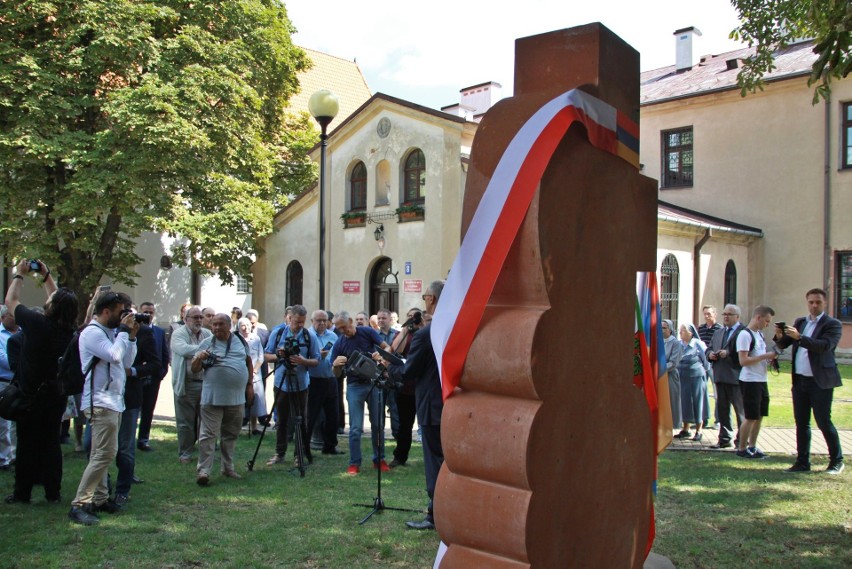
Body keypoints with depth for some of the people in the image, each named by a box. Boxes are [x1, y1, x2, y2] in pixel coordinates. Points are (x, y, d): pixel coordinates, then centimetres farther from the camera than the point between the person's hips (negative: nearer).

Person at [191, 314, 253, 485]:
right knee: (209, 434, -5)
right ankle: (203, 471, -4)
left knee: (231, 435, 14)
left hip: (236, 397, 4)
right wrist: (199, 359, -21)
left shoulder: (240, 341, 9)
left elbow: (248, 362, 19)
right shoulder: (207, 343, 0)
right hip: (213, 398, -3)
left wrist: (249, 385, 14)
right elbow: (194, 369, 1)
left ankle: (228, 468, 25)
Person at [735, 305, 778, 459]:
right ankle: (742, 449, 10)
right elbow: (743, 361, -21)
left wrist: (770, 356, 3)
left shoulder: (759, 334, 14)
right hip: (750, 381, -9)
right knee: (751, 417, -2)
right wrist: (765, 356, -20)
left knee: (760, 416, 13)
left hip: (762, 380, 9)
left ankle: (752, 446, 23)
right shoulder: (745, 335, -15)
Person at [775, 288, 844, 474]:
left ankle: (837, 461, 15)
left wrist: (799, 337, -30)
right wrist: (780, 336, -12)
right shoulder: (800, 322, 13)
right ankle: (802, 462, 16)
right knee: (801, 423, 8)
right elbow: (783, 345, 11)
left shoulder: (833, 324, -5)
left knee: (823, 421, -1)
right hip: (799, 380, 6)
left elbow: (825, 346, -21)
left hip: (820, 381, -6)